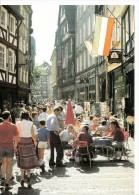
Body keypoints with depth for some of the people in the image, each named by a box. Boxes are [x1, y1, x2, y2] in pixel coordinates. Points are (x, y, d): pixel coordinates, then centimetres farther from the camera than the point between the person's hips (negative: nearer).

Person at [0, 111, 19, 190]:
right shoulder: (13, 126, -9)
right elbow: (16, 138, -5)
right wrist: (15, 146, 8)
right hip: (10, 147, -2)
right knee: (9, 165, 7)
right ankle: (7, 184, 6)